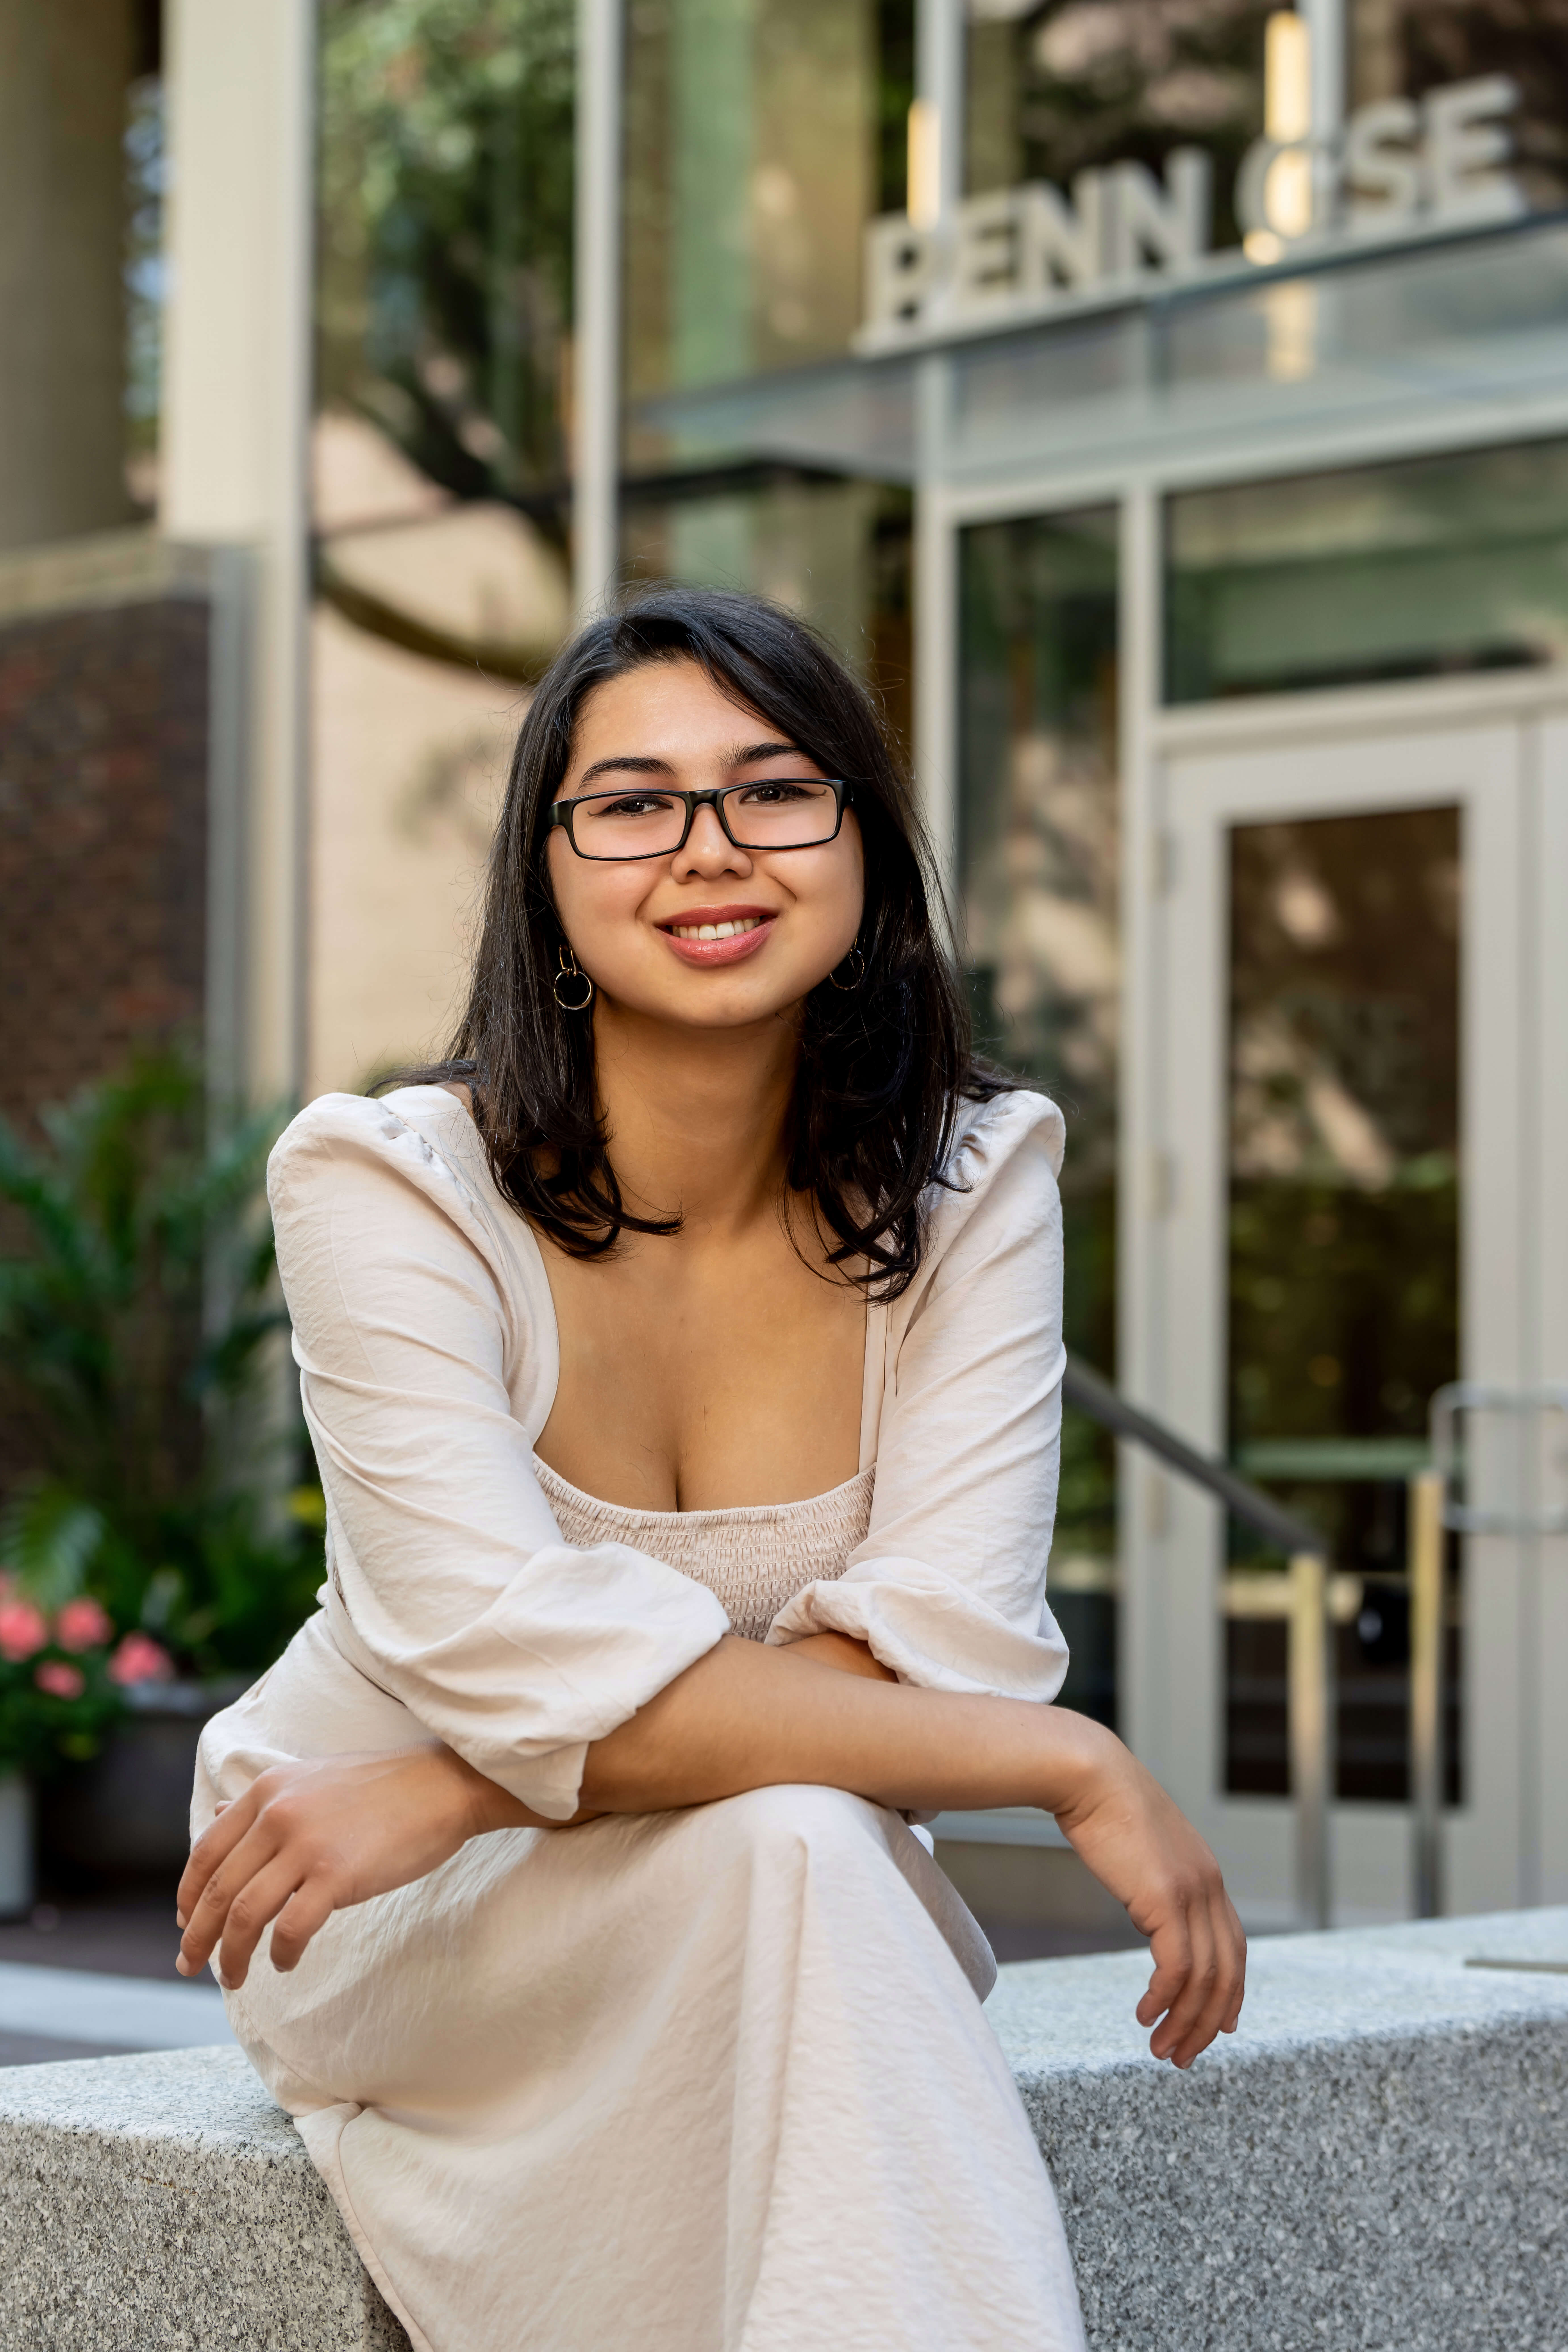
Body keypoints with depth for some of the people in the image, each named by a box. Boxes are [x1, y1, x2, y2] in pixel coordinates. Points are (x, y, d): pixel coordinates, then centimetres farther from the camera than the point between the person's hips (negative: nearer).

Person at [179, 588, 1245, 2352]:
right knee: (786, 1842, -33)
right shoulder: (386, 1185, -16)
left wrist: (447, 1793, -26)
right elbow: (521, 1663, -27)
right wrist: (1072, 1766, -28)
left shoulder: (970, 1186, -6)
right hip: (381, 1943, -3)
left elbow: (951, 1642, -17)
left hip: (771, 1942, 3)